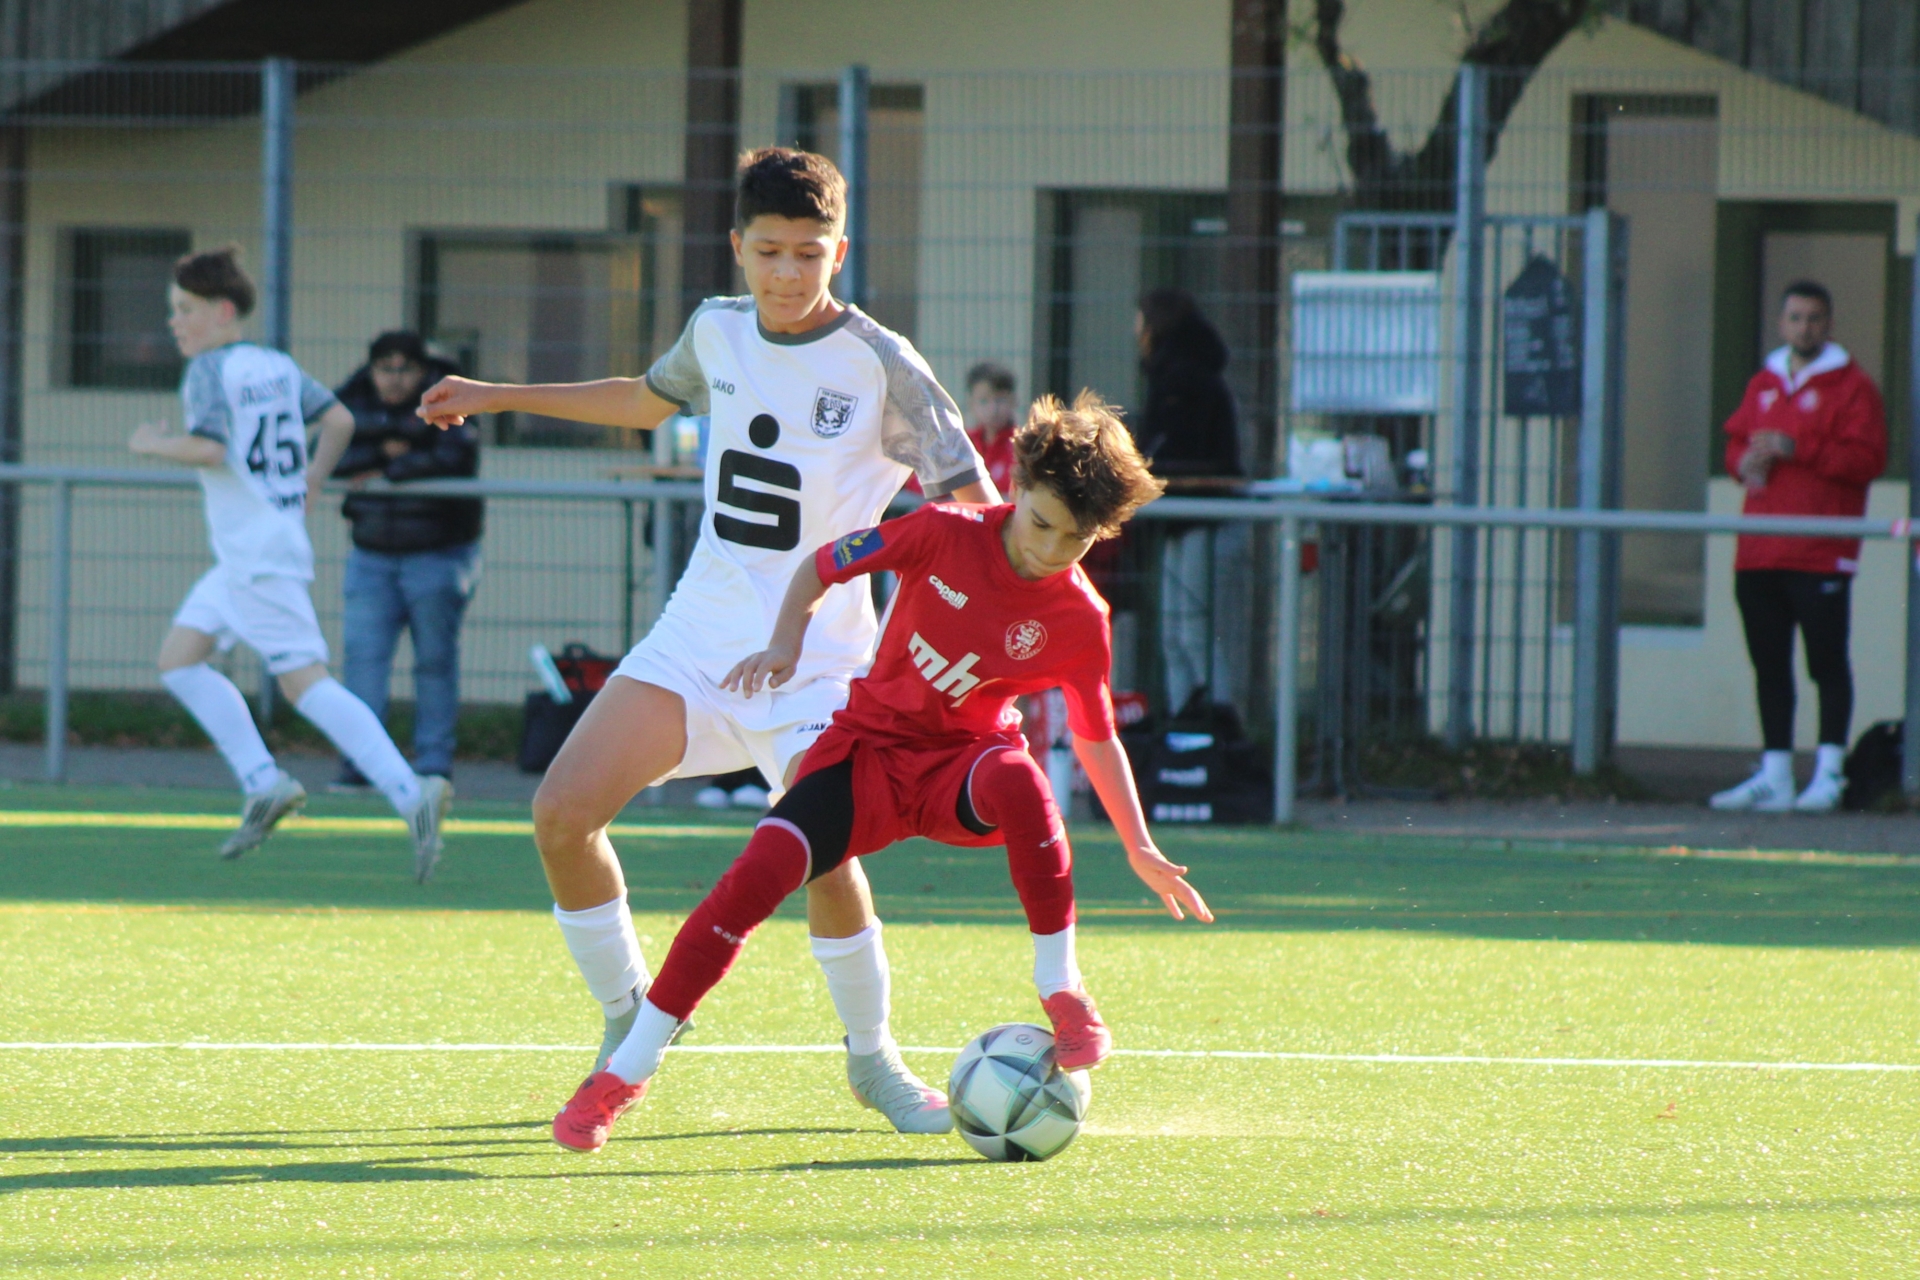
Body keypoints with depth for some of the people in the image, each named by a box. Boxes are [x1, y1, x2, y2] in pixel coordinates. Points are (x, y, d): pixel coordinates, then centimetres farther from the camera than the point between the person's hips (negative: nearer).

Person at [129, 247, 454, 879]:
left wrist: (152, 443, -6)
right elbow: (339, 420, 18)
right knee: (178, 659, 13)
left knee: (305, 681, -14)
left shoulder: (210, 370, -11)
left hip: (260, 558, -10)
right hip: (241, 557, 10)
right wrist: (310, 481, 27)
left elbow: (208, 448, -23)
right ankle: (264, 783, 7)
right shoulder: (276, 366, 14)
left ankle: (411, 793, -22)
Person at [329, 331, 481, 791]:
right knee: (364, 654, -6)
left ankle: (434, 763, 5)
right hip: (372, 557, 3)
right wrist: (381, 451, -18)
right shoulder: (355, 406, 5)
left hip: (437, 557, -3)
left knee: (434, 660, -1)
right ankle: (361, 761, -5)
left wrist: (388, 472, -18)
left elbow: (455, 458, -24)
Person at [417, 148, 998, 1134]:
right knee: (562, 811, -9)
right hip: (698, 634, 5)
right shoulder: (717, 332, 5)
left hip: (815, 655, -5)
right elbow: (650, 398, 28)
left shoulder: (880, 366, -11)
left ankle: (872, 1058, 1)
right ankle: (628, 1022, 12)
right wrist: (500, 398, 31)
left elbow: (973, 503, -9)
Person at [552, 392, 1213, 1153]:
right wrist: (785, 645, -17)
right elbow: (822, 567, 0)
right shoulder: (946, 534, -13)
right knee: (760, 871, -24)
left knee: (1015, 779, -39)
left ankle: (1061, 990, -21)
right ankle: (624, 1074, -14)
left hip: (963, 761, 0)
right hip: (872, 746, 0)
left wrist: (1140, 850, 5)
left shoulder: (1079, 620, -8)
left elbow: (1097, 737, 6)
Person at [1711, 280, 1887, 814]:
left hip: (1822, 553, -6)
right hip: (1760, 552, 7)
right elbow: (1736, 441, 23)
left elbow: (1868, 458, -12)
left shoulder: (1851, 387, -3)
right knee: (1769, 665, 9)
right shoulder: (1763, 385, 17)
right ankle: (1774, 775, 14)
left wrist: (1796, 449, -18)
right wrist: (1746, 460, -1)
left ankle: (1828, 774, -1)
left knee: (1827, 664, -4)